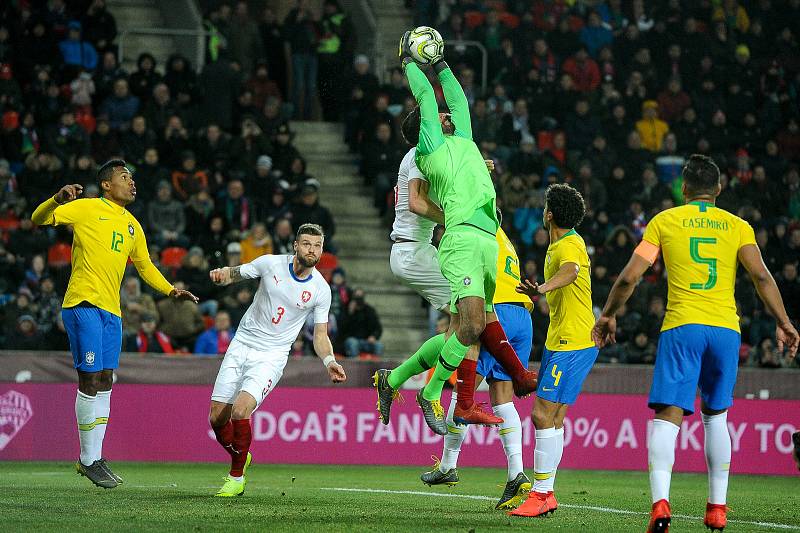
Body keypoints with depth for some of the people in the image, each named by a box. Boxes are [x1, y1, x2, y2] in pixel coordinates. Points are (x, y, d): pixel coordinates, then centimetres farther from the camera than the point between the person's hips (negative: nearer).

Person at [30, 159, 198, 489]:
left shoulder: (132, 225, 20)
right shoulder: (86, 209, -1)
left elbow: (145, 266, 29)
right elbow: (39, 219, -7)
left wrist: (170, 290, 15)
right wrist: (58, 200, -27)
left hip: (112, 310, 7)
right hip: (84, 304, -7)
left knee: (104, 383, 8)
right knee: (90, 381, -8)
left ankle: (94, 459, 15)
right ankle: (88, 459, 0)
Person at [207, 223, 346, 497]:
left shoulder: (321, 290, -5)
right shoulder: (271, 264, -5)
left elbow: (320, 336, 1)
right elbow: (234, 274, 7)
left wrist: (330, 362, -18)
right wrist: (222, 273, -17)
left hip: (272, 356, -2)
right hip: (241, 346, 2)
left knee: (240, 411, -24)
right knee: (217, 418, 0)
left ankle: (236, 476, -5)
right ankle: (241, 457, 31)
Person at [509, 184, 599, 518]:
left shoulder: (569, 246, -15)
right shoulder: (560, 246, 17)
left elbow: (570, 272, -39)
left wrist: (543, 288, -57)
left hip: (571, 344, -10)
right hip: (559, 341, 10)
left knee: (544, 415, -13)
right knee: (549, 418, 11)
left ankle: (541, 494, -12)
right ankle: (544, 494, 14)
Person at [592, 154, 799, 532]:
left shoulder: (664, 221, 9)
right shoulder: (737, 225, 12)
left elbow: (629, 277, 5)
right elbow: (761, 275, -2)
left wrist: (607, 316, 18)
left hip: (681, 327, -2)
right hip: (726, 328, 2)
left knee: (667, 416, -8)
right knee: (715, 415, 19)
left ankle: (660, 502, -28)